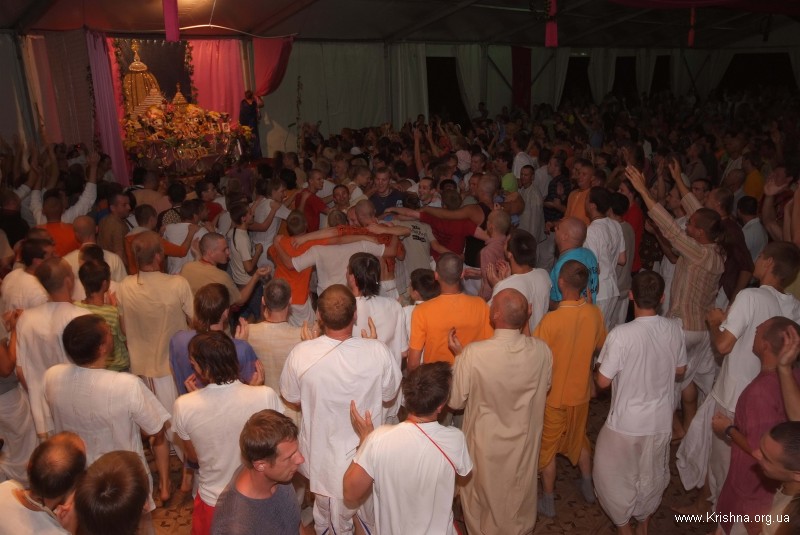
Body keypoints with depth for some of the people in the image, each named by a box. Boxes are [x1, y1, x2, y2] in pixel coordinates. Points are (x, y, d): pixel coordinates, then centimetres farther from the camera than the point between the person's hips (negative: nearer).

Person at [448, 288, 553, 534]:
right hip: (524, 440, 3)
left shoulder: (473, 354, -31)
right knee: (520, 496, 28)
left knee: (483, 498, 24)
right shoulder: (542, 351, -21)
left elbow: (456, 401, -16)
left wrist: (459, 354, -7)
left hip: (486, 443, -2)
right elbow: (544, 387, -1)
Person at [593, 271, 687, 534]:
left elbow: (603, 381, -19)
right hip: (661, 421, 5)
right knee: (651, 475, 26)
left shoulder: (621, 334, -26)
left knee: (614, 475, 19)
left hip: (626, 422, -5)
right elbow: (680, 370, 5)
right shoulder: (674, 329, -11)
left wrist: (609, 373, 2)